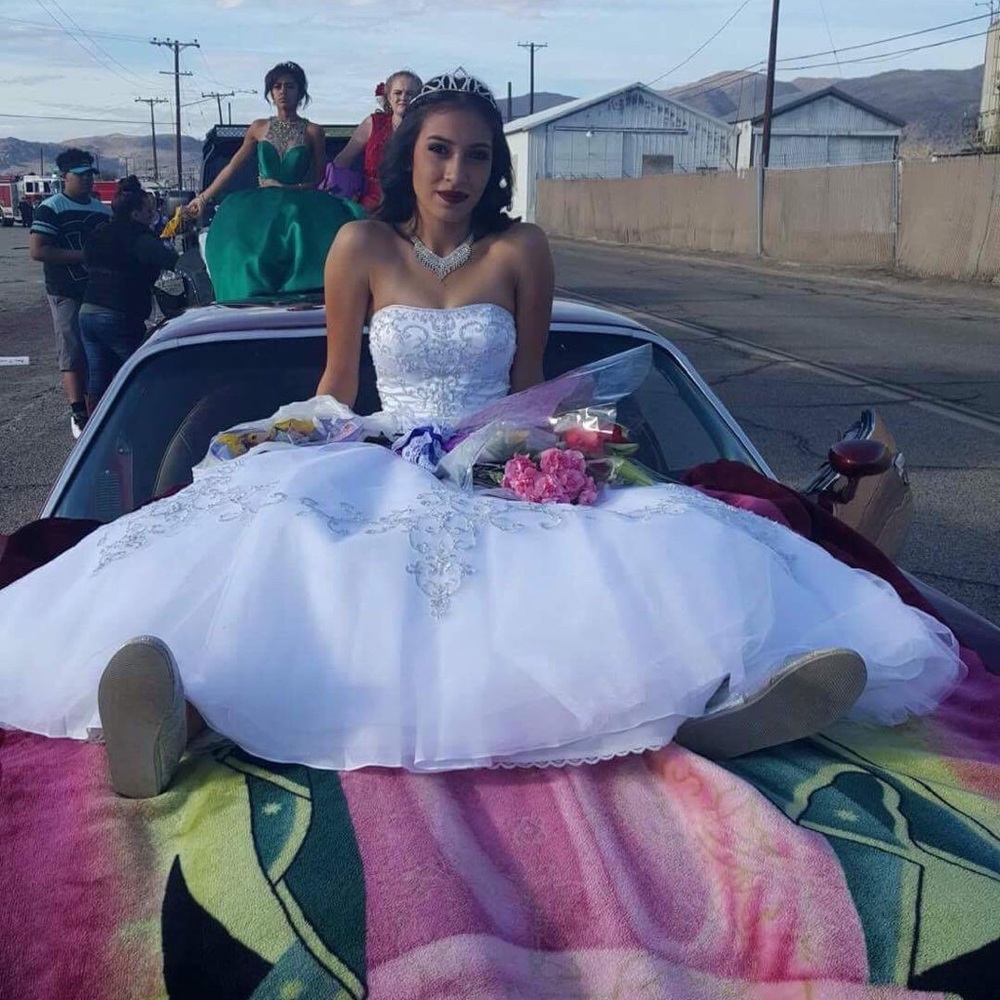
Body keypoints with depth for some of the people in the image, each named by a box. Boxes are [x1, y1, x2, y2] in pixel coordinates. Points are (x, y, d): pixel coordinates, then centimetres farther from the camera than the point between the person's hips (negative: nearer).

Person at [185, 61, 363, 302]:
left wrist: (287, 189, -8)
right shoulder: (259, 128, 12)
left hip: (299, 206, -1)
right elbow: (232, 167, 15)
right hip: (262, 206, 2)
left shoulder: (313, 132, 7)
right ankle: (256, 303, -23)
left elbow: (318, 179, 7)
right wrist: (203, 198, 13)